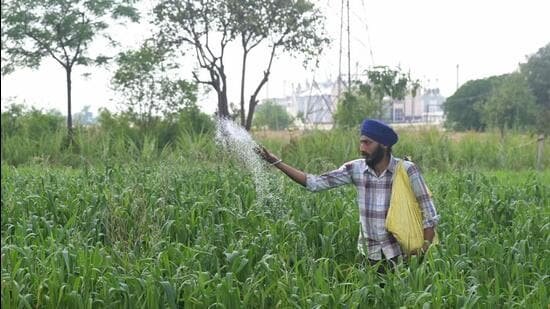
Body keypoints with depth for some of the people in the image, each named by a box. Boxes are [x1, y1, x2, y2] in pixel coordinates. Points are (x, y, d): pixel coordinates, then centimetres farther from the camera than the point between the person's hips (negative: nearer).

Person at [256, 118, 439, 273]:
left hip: (400, 253, -3)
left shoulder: (406, 170, -11)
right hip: (369, 254, 3)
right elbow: (315, 183, -3)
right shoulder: (355, 169, -2)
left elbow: (428, 211, -8)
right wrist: (275, 162, -9)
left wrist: (425, 246, -17)